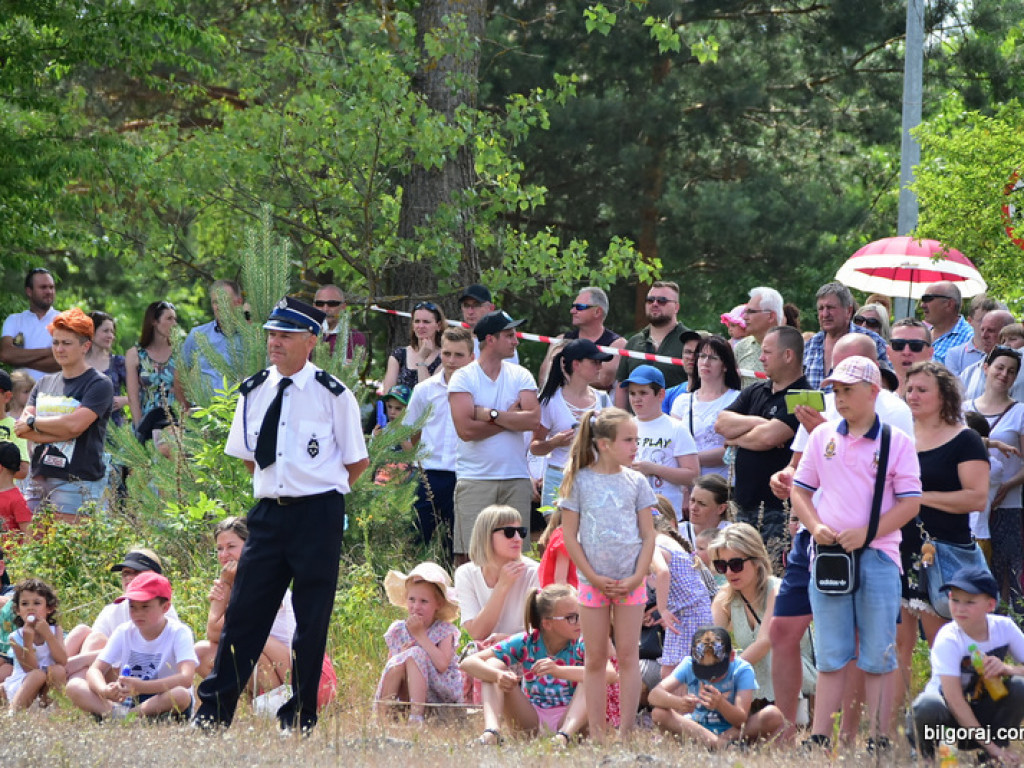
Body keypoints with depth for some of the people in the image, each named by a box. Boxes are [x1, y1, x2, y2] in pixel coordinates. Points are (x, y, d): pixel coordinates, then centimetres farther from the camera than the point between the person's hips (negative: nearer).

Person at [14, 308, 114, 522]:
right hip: (39, 478, 6)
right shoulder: (45, 383, 17)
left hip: (77, 482, -6)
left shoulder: (99, 384, -2)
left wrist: (33, 422, -3)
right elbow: (21, 428, 6)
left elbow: (74, 424, -16)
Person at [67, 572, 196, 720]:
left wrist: (140, 687, -40)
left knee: (181, 695, -38)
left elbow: (186, 678, -26)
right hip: (128, 701, 4)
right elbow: (94, 670, -4)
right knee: (74, 687, -14)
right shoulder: (124, 632, 2)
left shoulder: (179, 633, -10)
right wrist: (104, 690, -30)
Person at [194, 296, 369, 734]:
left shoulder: (333, 395, -5)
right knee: (244, 612, 1)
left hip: (318, 515, -4)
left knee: (311, 620, 1)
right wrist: (279, 487, 13)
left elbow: (357, 462, 2)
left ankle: (299, 718, 9)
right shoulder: (254, 392, 8)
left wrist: (319, 489, 8)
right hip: (268, 513, 4)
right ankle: (213, 713, 2)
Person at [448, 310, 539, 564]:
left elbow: (533, 419, -4)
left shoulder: (521, 376, 11)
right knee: (469, 555, -8)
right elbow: (466, 429, -13)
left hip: (516, 479, 3)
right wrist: (511, 417, -3)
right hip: (475, 480, -3)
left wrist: (490, 414, -9)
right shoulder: (463, 378, -1)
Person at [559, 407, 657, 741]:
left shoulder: (635, 482, 3)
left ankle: (626, 733, 1)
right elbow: (570, 537, -2)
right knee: (595, 659, 4)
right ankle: (596, 734, 6)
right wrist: (594, 577, -10)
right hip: (593, 582, -1)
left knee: (628, 656, 0)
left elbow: (648, 536, 3)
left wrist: (636, 578, -8)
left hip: (630, 584, 1)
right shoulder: (580, 481, -2)